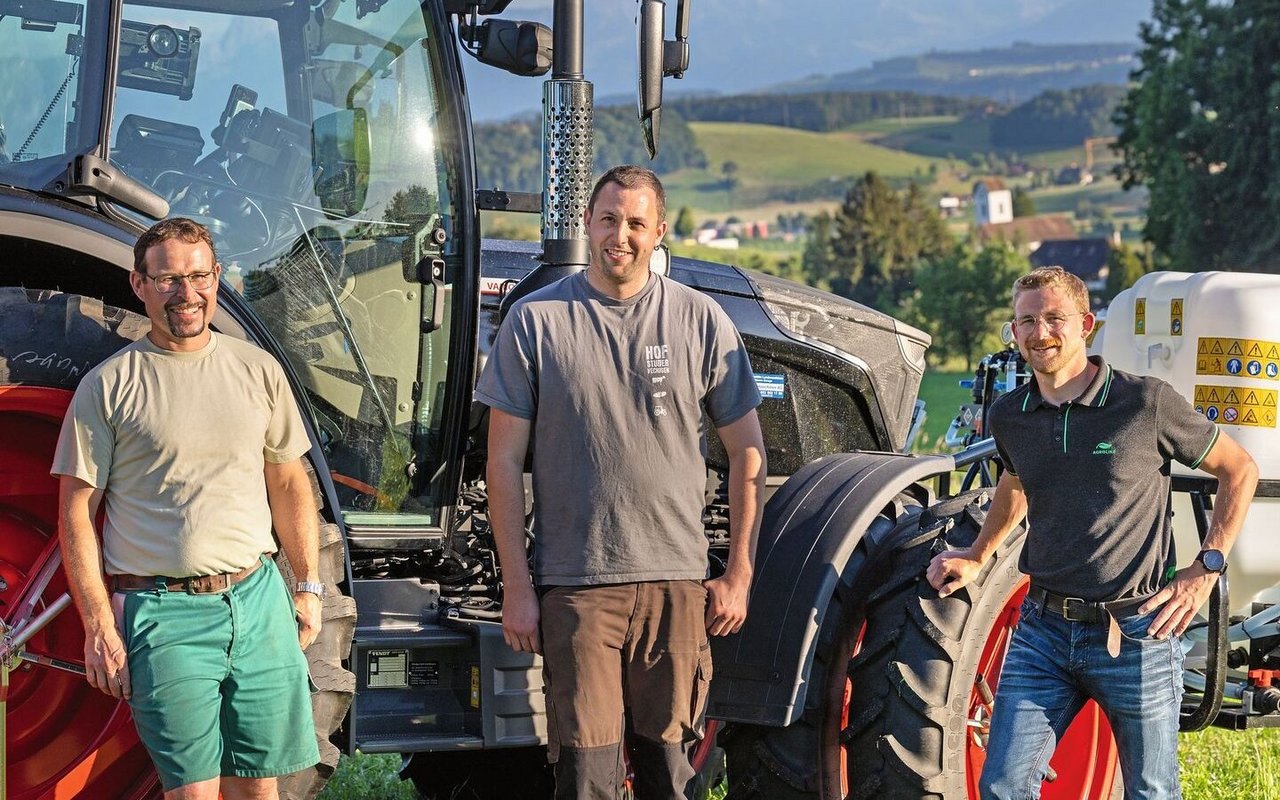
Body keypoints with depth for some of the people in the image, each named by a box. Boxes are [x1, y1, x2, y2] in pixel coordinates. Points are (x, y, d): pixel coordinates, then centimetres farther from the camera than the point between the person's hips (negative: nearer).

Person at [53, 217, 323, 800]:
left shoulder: (257, 371, 11)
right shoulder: (108, 386, -1)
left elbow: (289, 484, 19)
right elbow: (77, 514, -1)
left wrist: (307, 587, 13)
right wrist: (99, 627, -6)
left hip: (257, 597, 3)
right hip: (163, 613, -3)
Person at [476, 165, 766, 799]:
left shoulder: (701, 322, 5)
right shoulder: (536, 320, 1)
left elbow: (746, 453, 10)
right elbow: (505, 460, 2)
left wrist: (738, 576, 6)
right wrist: (516, 587, -2)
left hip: (677, 583, 2)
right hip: (576, 587, -2)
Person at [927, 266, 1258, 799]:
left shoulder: (1147, 404, -10)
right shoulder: (1009, 417, 4)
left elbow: (1239, 471, 2)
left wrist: (1206, 569, -4)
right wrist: (976, 558, 19)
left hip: (1135, 632, -4)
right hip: (1044, 629, 4)